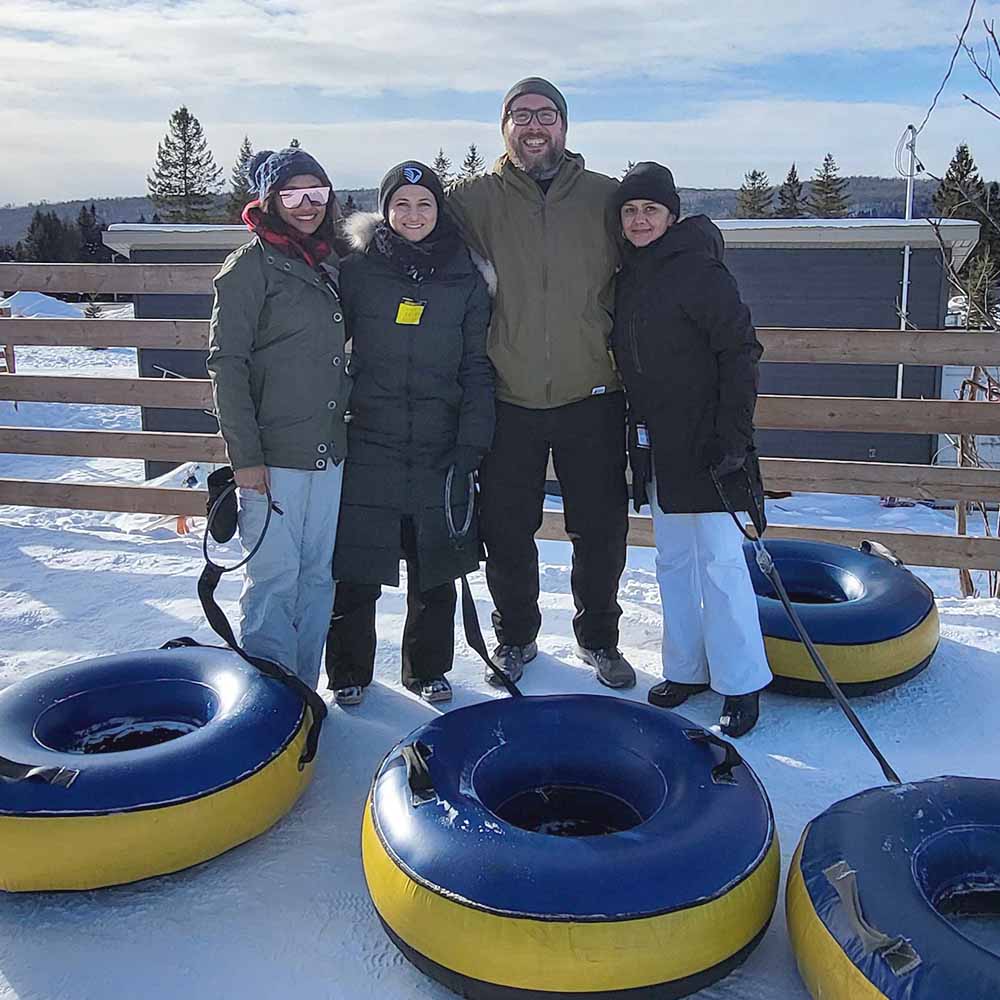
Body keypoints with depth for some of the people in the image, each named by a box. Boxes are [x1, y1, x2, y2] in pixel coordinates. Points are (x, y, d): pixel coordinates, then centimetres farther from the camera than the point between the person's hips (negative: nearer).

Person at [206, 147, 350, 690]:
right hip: (273, 454, -7)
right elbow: (226, 363, -10)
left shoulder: (326, 266, 15)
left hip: (328, 450, 7)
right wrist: (245, 455, -15)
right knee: (276, 577, -4)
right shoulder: (252, 264, -5)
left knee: (318, 574, 10)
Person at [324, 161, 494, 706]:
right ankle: (348, 670, 23)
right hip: (368, 442, -1)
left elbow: (477, 369, 4)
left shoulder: (465, 278, 5)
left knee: (435, 568, 10)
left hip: (438, 449, 1)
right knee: (356, 568, 3)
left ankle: (428, 669, 29)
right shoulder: (357, 271, 2)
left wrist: (471, 445, -4)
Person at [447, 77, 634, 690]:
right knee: (507, 531, 9)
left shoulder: (606, 199, 4)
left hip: (591, 398, 0)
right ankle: (515, 635, 31)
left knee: (601, 529, 9)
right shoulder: (475, 200, 3)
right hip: (508, 401, 0)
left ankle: (599, 638, 29)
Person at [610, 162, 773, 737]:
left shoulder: (700, 270, -11)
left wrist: (733, 436, -20)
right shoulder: (629, 278, 12)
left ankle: (741, 684, 6)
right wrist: (634, 441, 17)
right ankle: (687, 668, 26)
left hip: (706, 444, -8)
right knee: (673, 561, 14)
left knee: (720, 562, -5)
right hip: (656, 446, 8)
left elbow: (740, 353, -15)